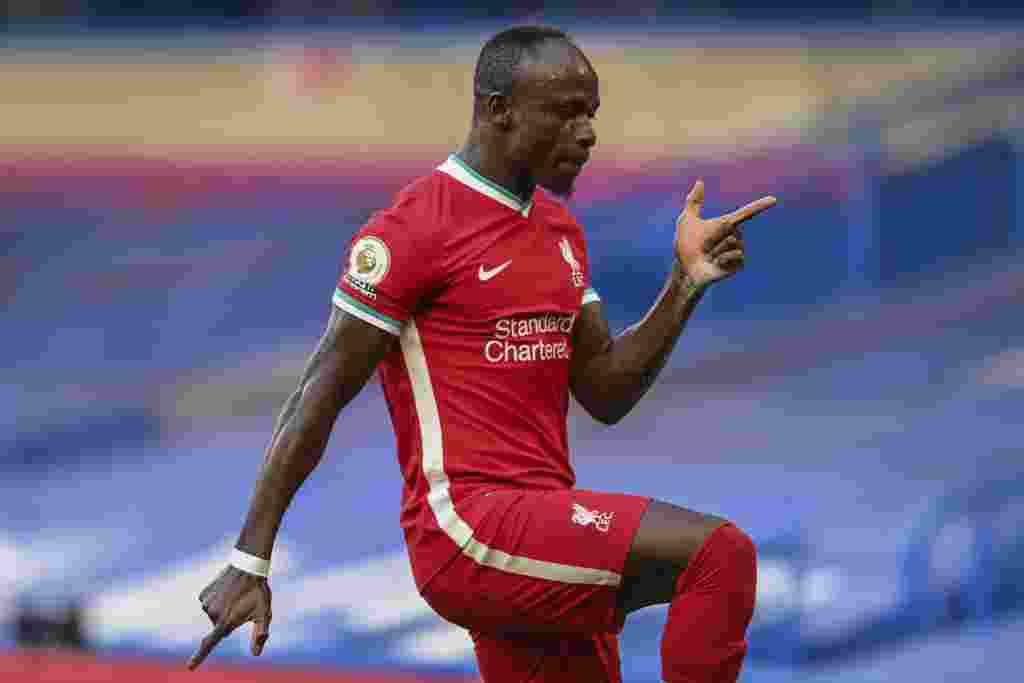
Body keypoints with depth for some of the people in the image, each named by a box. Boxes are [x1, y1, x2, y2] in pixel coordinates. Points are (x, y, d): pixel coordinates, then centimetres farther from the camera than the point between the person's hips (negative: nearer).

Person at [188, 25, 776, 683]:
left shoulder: (560, 229, 18)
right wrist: (250, 562, -7)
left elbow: (605, 393, 16)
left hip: (547, 540, 9)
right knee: (720, 553, -23)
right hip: (467, 528, -9)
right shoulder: (417, 227, -9)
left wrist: (687, 283, 2)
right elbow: (321, 395, -7)